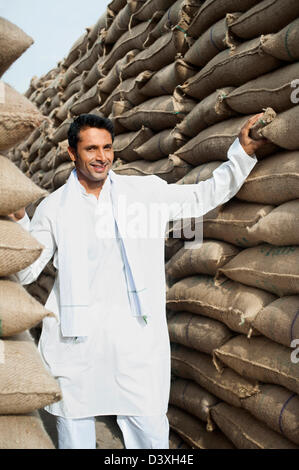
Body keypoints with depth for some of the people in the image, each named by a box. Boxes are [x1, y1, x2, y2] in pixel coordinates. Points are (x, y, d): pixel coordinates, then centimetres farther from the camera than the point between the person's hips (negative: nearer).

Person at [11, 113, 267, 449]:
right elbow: (24, 271, 6)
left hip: (135, 337, 0)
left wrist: (242, 153, 5)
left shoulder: (146, 191, 7)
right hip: (75, 341, 0)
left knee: (152, 433, 1)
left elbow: (207, 194, 14)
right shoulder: (53, 207, 5)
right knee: (74, 436, 10)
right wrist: (17, 220, -9)